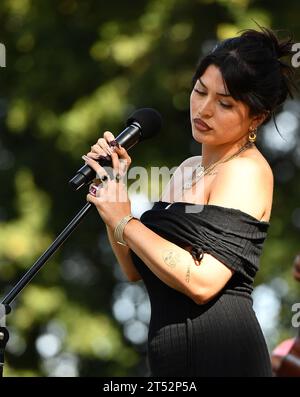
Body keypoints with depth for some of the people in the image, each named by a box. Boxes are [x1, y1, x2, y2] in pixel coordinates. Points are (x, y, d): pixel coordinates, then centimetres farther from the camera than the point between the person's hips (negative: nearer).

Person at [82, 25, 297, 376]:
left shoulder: (245, 170, -10)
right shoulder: (190, 168, 16)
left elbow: (203, 282, -20)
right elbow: (135, 269, 15)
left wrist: (124, 221, -12)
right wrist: (113, 188, 4)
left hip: (216, 357, -8)